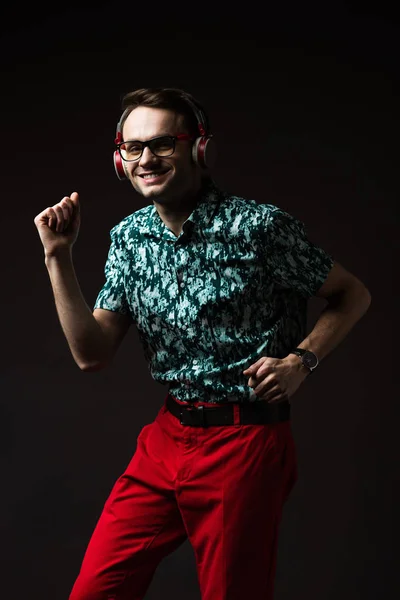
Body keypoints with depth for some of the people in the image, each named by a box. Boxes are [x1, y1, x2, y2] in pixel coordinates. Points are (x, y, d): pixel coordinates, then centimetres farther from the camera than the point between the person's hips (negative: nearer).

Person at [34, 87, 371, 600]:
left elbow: (353, 295, -1)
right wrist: (58, 257, -7)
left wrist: (300, 359, -16)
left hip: (244, 443, -5)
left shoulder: (258, 226, -12)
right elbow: (92, 354, 0)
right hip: (166, 437, 5)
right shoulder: (128, 238, 4)